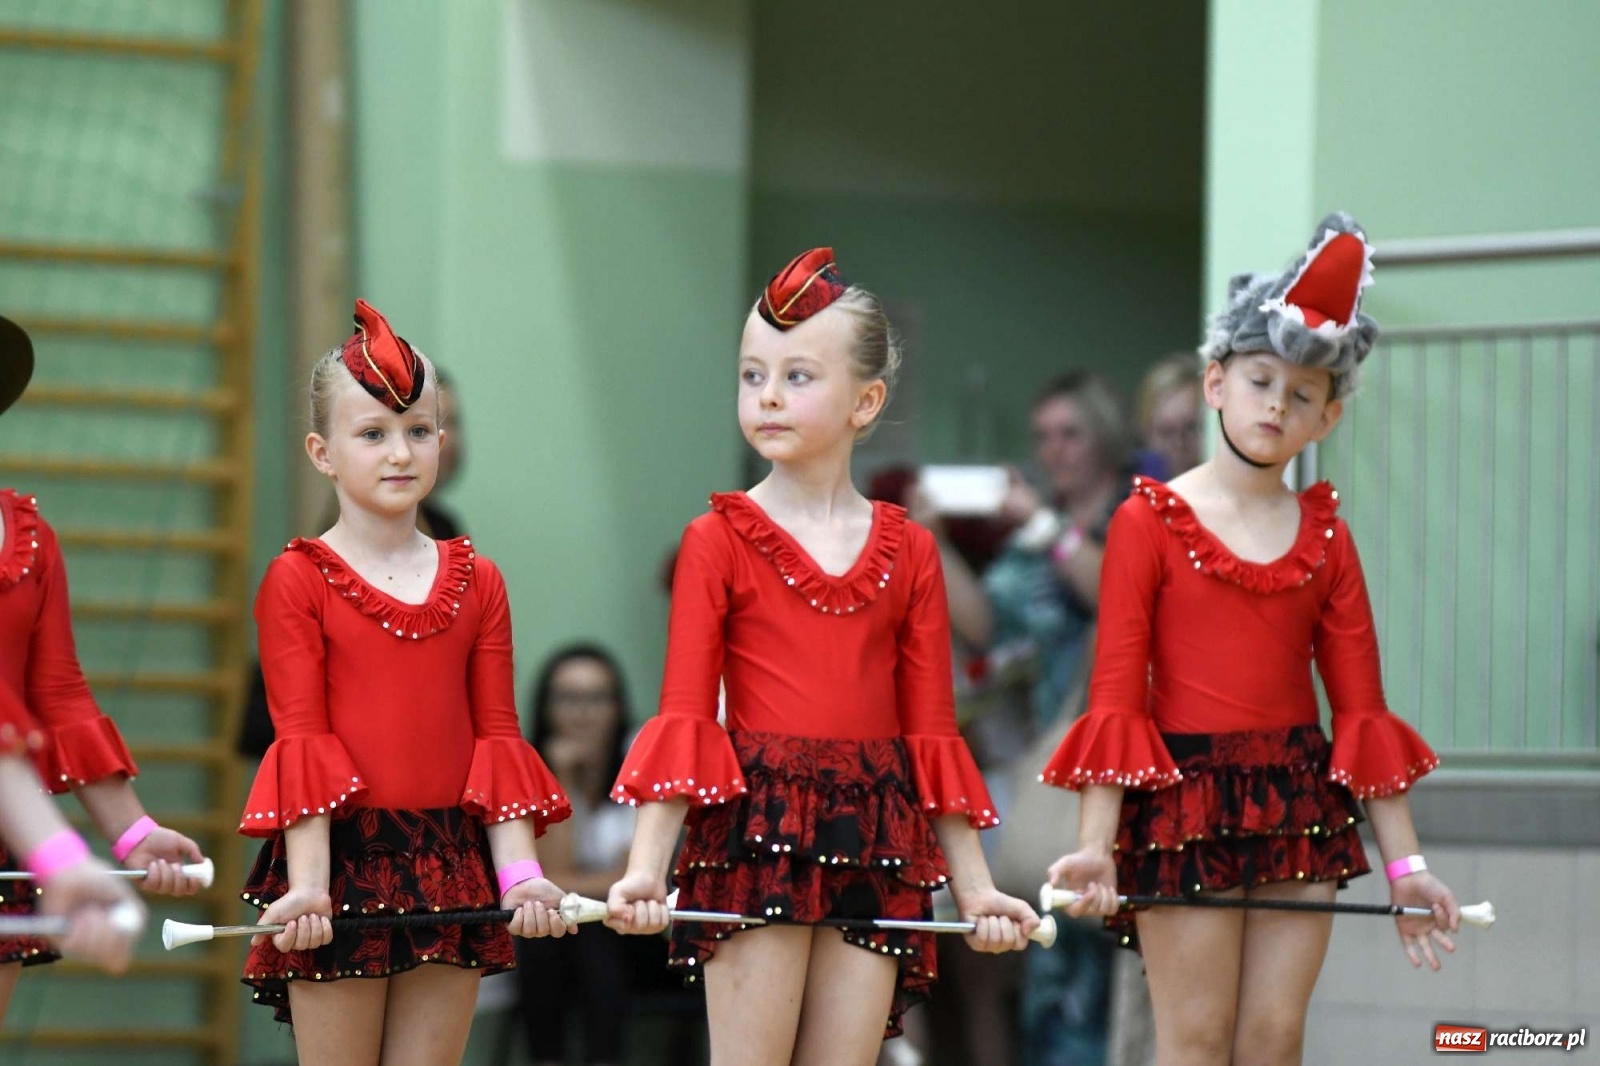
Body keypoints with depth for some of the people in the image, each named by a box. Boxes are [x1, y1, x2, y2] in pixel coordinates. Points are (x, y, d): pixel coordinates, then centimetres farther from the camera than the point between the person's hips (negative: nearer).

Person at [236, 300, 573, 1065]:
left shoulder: (475, 582, 11)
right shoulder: (299, 581, 0)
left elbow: (497, 736, 7)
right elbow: (301, 740, -7)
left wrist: (519, 872, -4)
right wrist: (307, 884, -16)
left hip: (450, 864, 3)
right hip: (343, 858, -3)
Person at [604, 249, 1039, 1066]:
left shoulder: (908, 552, 10)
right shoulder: (719, 541, 2)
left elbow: (931, 730, 13)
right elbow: (681, 719, -3)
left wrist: (973, 887, 11)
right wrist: (644, 870, -14)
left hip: (873, 846, 3)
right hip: (756, 836, -3)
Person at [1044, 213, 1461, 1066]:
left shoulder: (1323, 535, 9)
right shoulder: (1151, 521, -2)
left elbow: (1360, 705, 9)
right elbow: (1114, 695, -6)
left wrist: (1404, 862, 6)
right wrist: (1096, 841, -15)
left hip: (1299, 804, 4)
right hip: (1184, 800, -4)